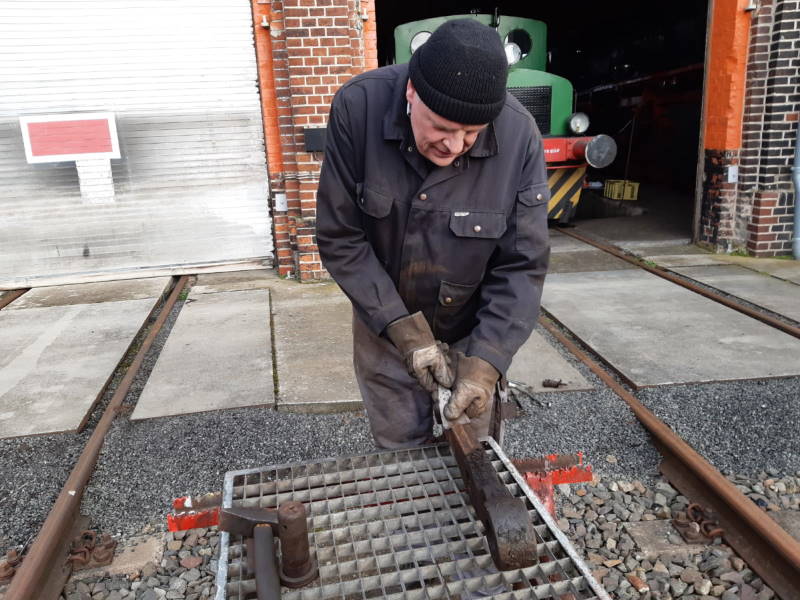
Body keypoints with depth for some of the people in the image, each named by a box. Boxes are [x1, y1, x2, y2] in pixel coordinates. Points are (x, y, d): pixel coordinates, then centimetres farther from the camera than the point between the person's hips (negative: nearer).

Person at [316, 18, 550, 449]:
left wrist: (487, 360, -25)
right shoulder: (358, 107, -22)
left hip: (471, 331, 0)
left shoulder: (519, 137, -22)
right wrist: (403, 328, -22)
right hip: (385, 327, 0)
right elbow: (339, 238, -17)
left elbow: (521, 266, -16)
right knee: (401, 454, 13)